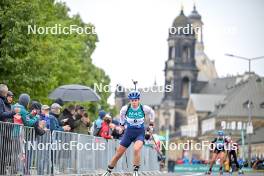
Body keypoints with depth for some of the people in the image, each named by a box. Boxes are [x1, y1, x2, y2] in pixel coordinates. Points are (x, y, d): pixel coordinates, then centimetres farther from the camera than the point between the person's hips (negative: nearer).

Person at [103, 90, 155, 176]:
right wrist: (122, 124, 20)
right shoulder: (125, 108, -12)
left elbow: (152, 112, 9)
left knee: (136, 149, -31)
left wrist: (151, 124, 13)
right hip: (129, 132, 2)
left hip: (140, 133, -2)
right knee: (118, 154, 3)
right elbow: (121, 115, 13)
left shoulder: (144, 108, -14)